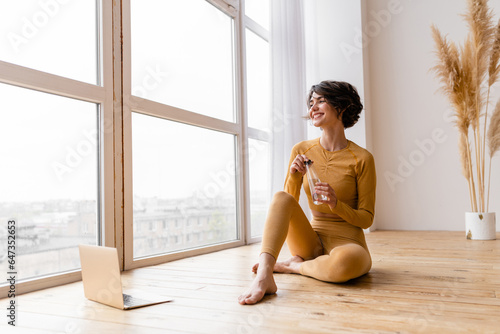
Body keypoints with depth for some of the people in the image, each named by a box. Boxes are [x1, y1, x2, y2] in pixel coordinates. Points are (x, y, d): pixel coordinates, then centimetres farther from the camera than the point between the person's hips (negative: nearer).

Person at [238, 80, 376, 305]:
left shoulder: (361, 158, -7)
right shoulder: (301, 151, 4)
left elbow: (366, 218, -3)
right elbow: (288, 204, 6)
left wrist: (336, 204, -21)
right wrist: (294, 177, -12)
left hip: (347, 242, -2)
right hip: (312, 241, 3)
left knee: (346, 262, -39)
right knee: (281, 197, -24)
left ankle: (292, 265, -9)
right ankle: (264, 277, -38)